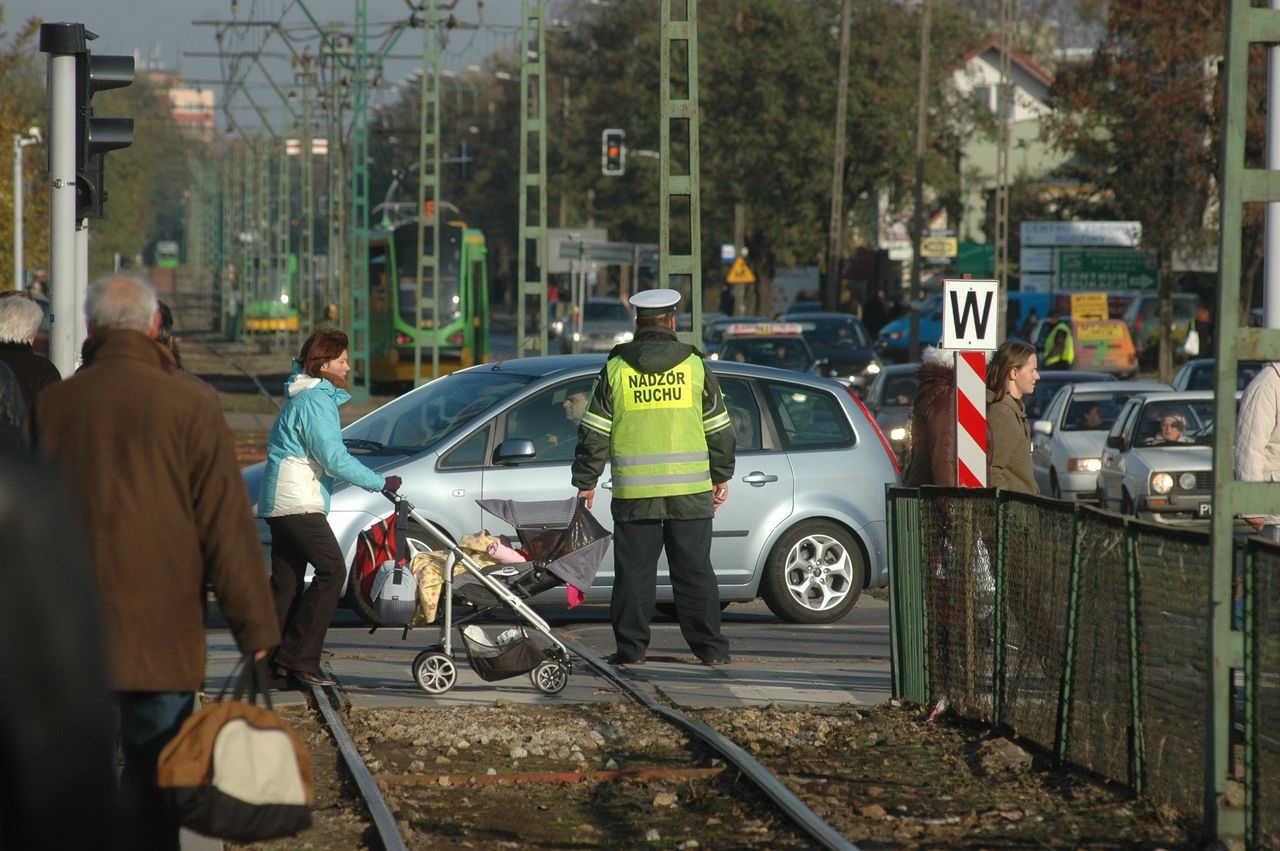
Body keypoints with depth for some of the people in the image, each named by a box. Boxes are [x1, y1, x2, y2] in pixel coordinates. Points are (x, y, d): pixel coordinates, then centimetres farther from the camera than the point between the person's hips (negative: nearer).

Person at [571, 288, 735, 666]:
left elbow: (594, 433, 2)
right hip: (690, 489, 1)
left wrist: (586, 482, 9)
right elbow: (719, 428, 7)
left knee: (634, 571, 4)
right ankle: (709, 648, 6)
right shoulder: (694, 365, 3)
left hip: (634, 492, -1)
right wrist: (722, 476, 18)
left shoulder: (616, 368, 1)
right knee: (694, 571, 5)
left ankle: (631, 647, 3)